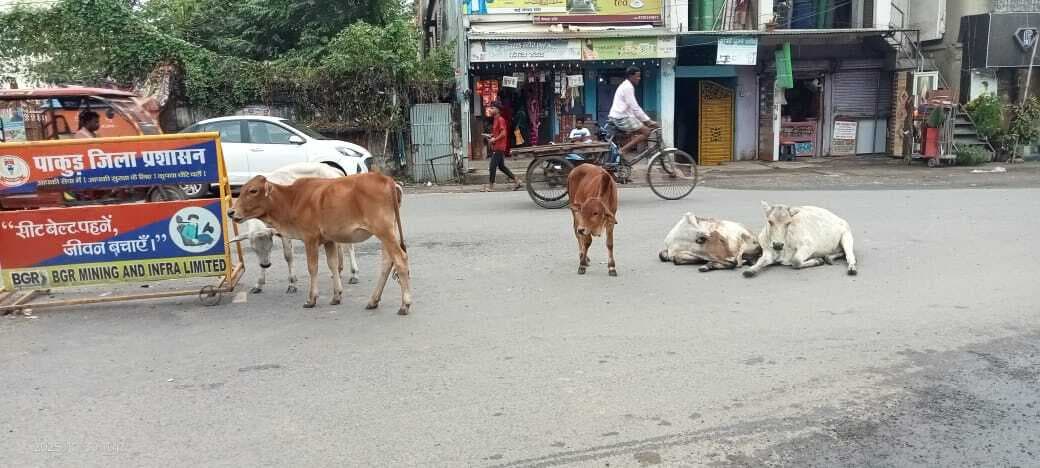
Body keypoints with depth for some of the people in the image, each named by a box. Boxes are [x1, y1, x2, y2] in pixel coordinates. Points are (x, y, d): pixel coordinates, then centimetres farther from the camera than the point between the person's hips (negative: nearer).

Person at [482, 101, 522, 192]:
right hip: (496, 147, 10)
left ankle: (490, 186, -3)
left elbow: (503, 133, -20)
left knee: (493, 166, -7)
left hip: (499, 147, -10)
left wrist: (494, 139, -17)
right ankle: (516, 180, 17)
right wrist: (490, 136, 12)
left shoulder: (500, 120, -13)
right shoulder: (496, 120, 17)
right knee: (501, 166, 12)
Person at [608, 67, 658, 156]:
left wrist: (648, 120, 20)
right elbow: (635, 108, -18)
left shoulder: (626, 86, 20)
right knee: (646, 132, -10)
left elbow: (634, 107, 24)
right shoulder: (628, 87, -13)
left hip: (618, 117, 10)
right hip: (622, 118, -10)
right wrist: (648, 121, -16)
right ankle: (622, 150, -18)